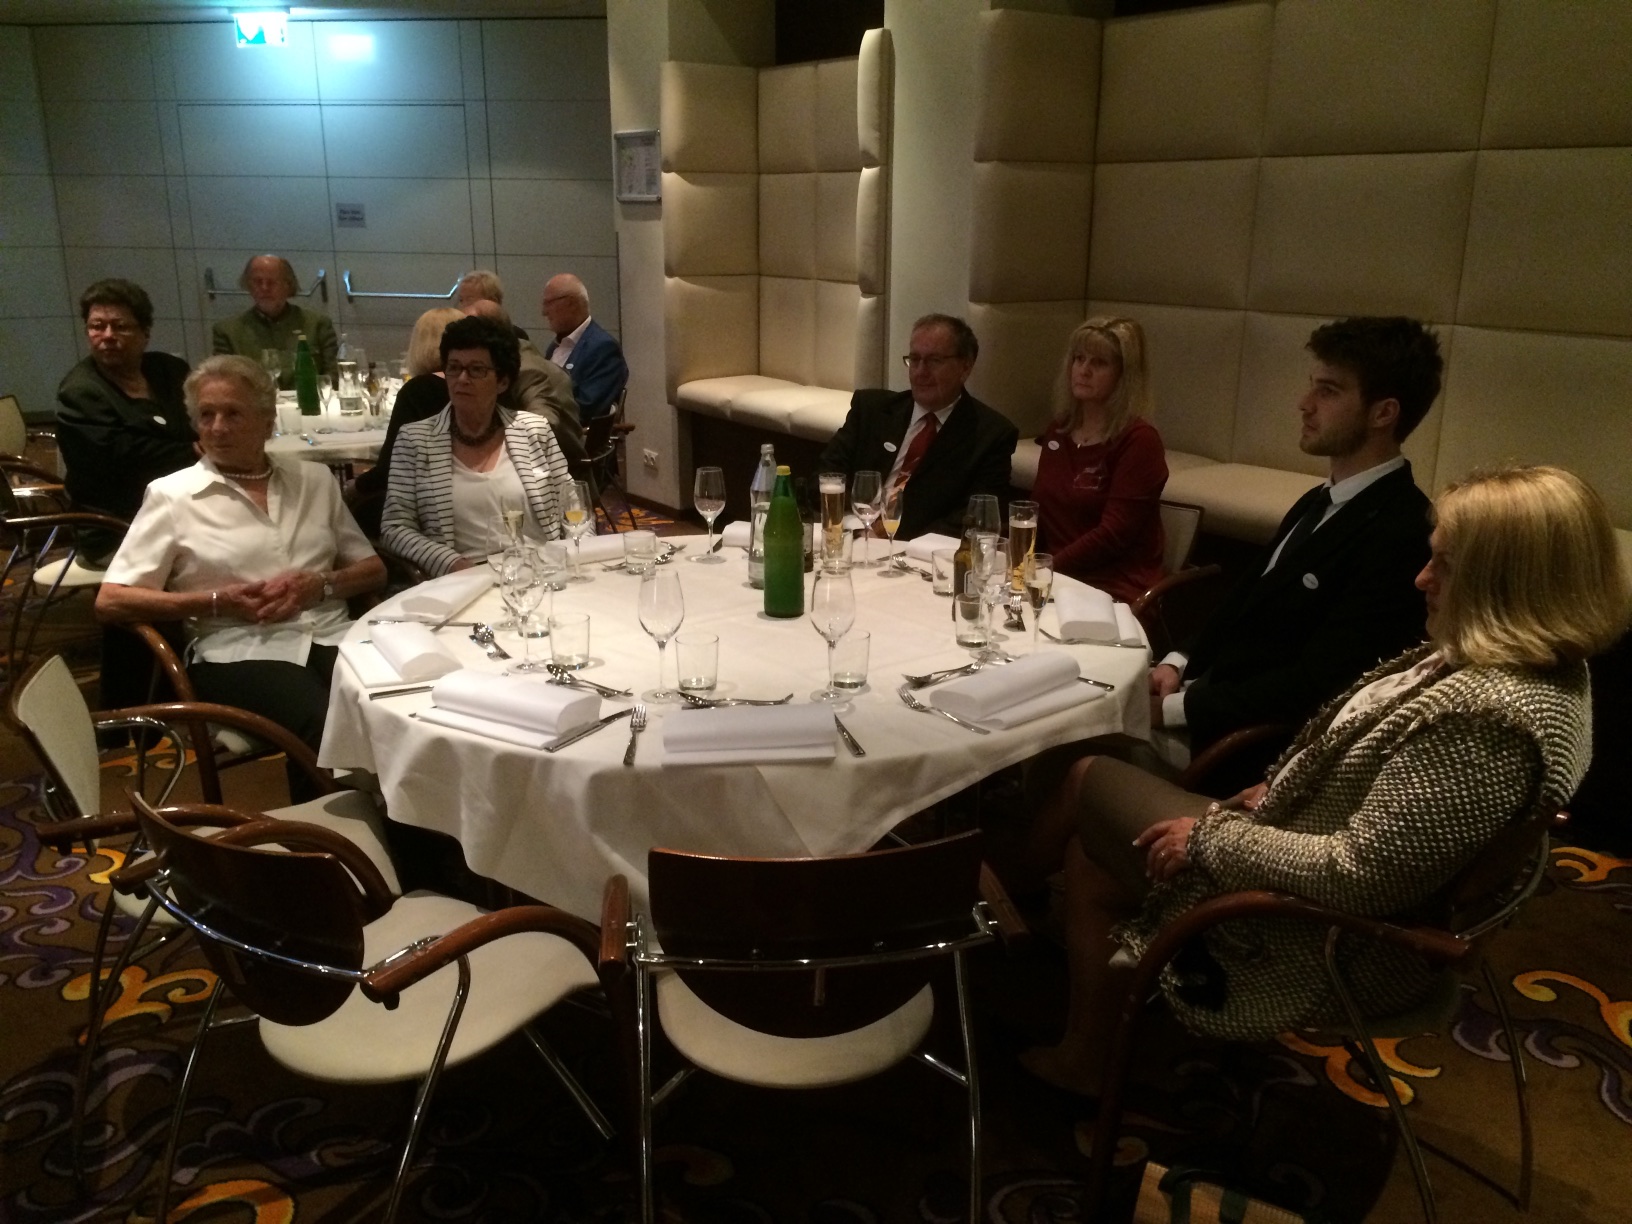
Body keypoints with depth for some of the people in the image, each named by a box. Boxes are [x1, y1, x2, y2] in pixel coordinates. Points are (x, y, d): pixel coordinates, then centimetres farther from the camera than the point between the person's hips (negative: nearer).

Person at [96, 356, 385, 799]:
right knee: (326, 726, -34)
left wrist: (320, 585, -4)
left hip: (330, 637, 3)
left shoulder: (313, 479, 16)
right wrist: (218, 601, -9)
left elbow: (373, 569, 18)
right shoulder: (172, 495, 6)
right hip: (238, 650, -3)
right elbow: (110, 601, 3)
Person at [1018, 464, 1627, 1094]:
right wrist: (1283, 790, 7)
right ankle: (1084, 1057, 29)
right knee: (1092, 851, 13)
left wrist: (1213, 838, -19)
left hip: (1320, 945, -9)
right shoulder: (1537, 666, -1)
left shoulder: (1485, 715, -33)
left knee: (1088, 779, 6)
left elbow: (1356, 875, -31)